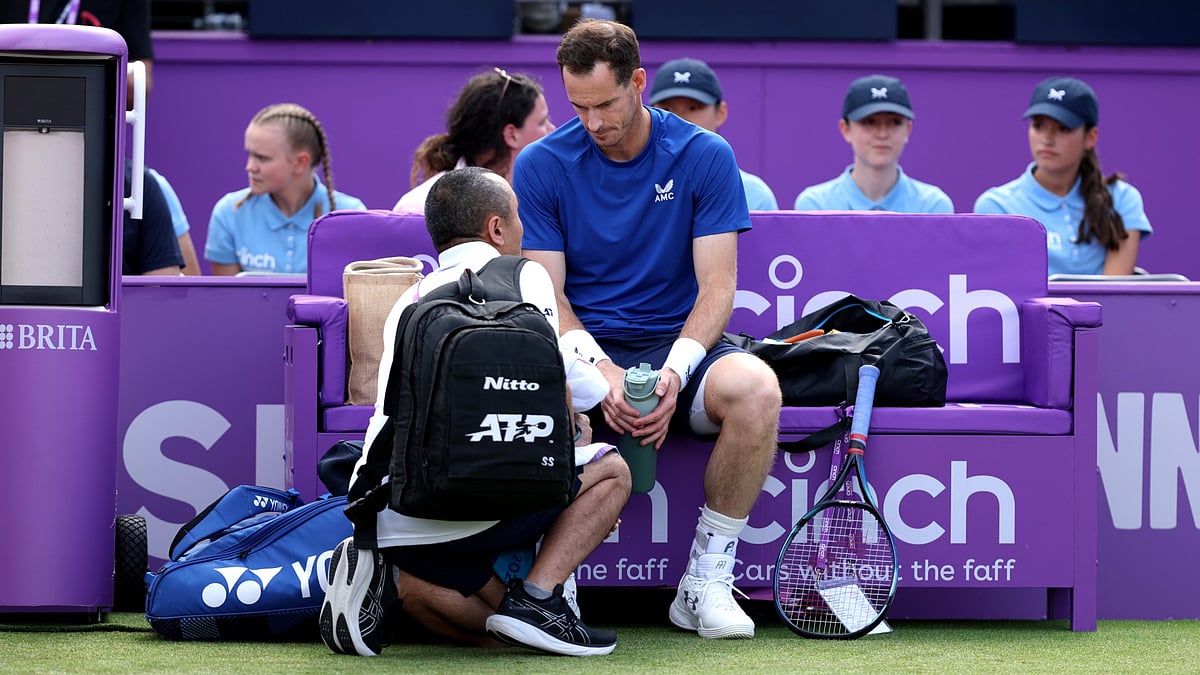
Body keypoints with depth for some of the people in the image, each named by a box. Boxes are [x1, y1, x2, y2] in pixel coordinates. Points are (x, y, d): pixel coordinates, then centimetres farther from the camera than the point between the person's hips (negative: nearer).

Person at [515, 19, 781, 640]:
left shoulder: (706, 156, -2)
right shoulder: (541, 165, 0)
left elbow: (716, 288, -5)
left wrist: (674, 371, -24)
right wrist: (601, 370, -22)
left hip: (677, 342, 1)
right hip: (584, 349, -1)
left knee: (754, 387, -34)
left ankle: (707, 580, -20)